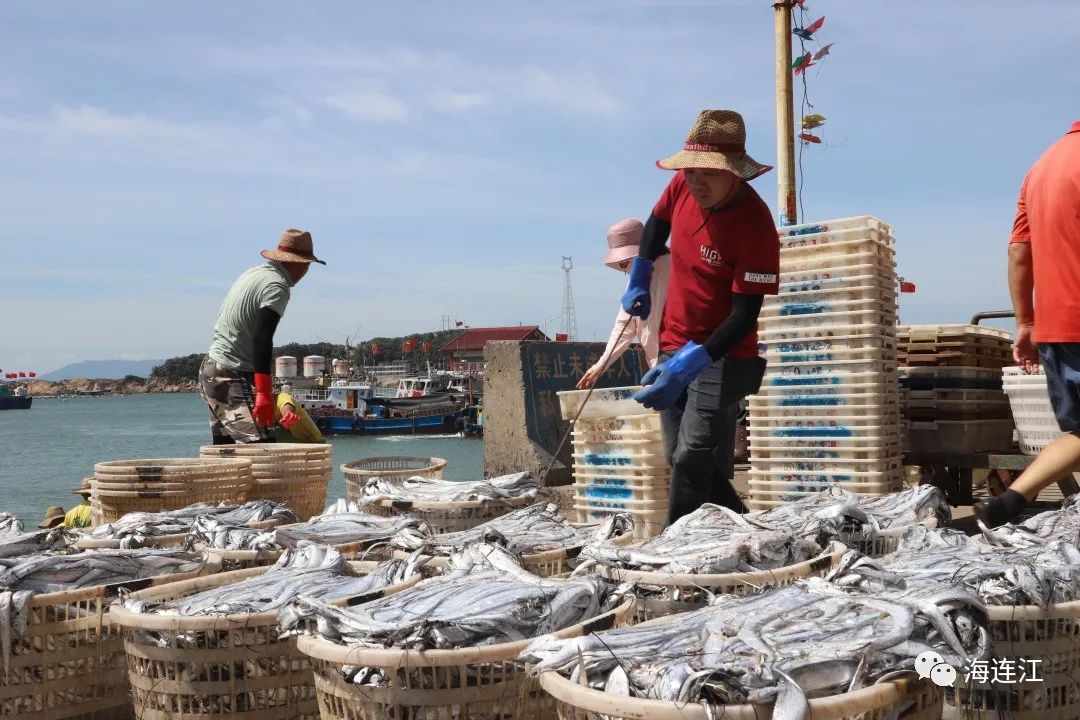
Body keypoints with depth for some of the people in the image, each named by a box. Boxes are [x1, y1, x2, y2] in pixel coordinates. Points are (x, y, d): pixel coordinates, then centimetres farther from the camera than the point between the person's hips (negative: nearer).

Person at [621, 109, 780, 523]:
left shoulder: (755, 225, -23)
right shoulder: (683, 185, -5)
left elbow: (745, 315, -24)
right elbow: (657, 222, 19)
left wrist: (690, 364, -33)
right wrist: (639, 280, 18)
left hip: (722, 356, -7)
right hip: (675, 347, 7)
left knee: (693, 462, -16)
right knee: (682, 460, 11)